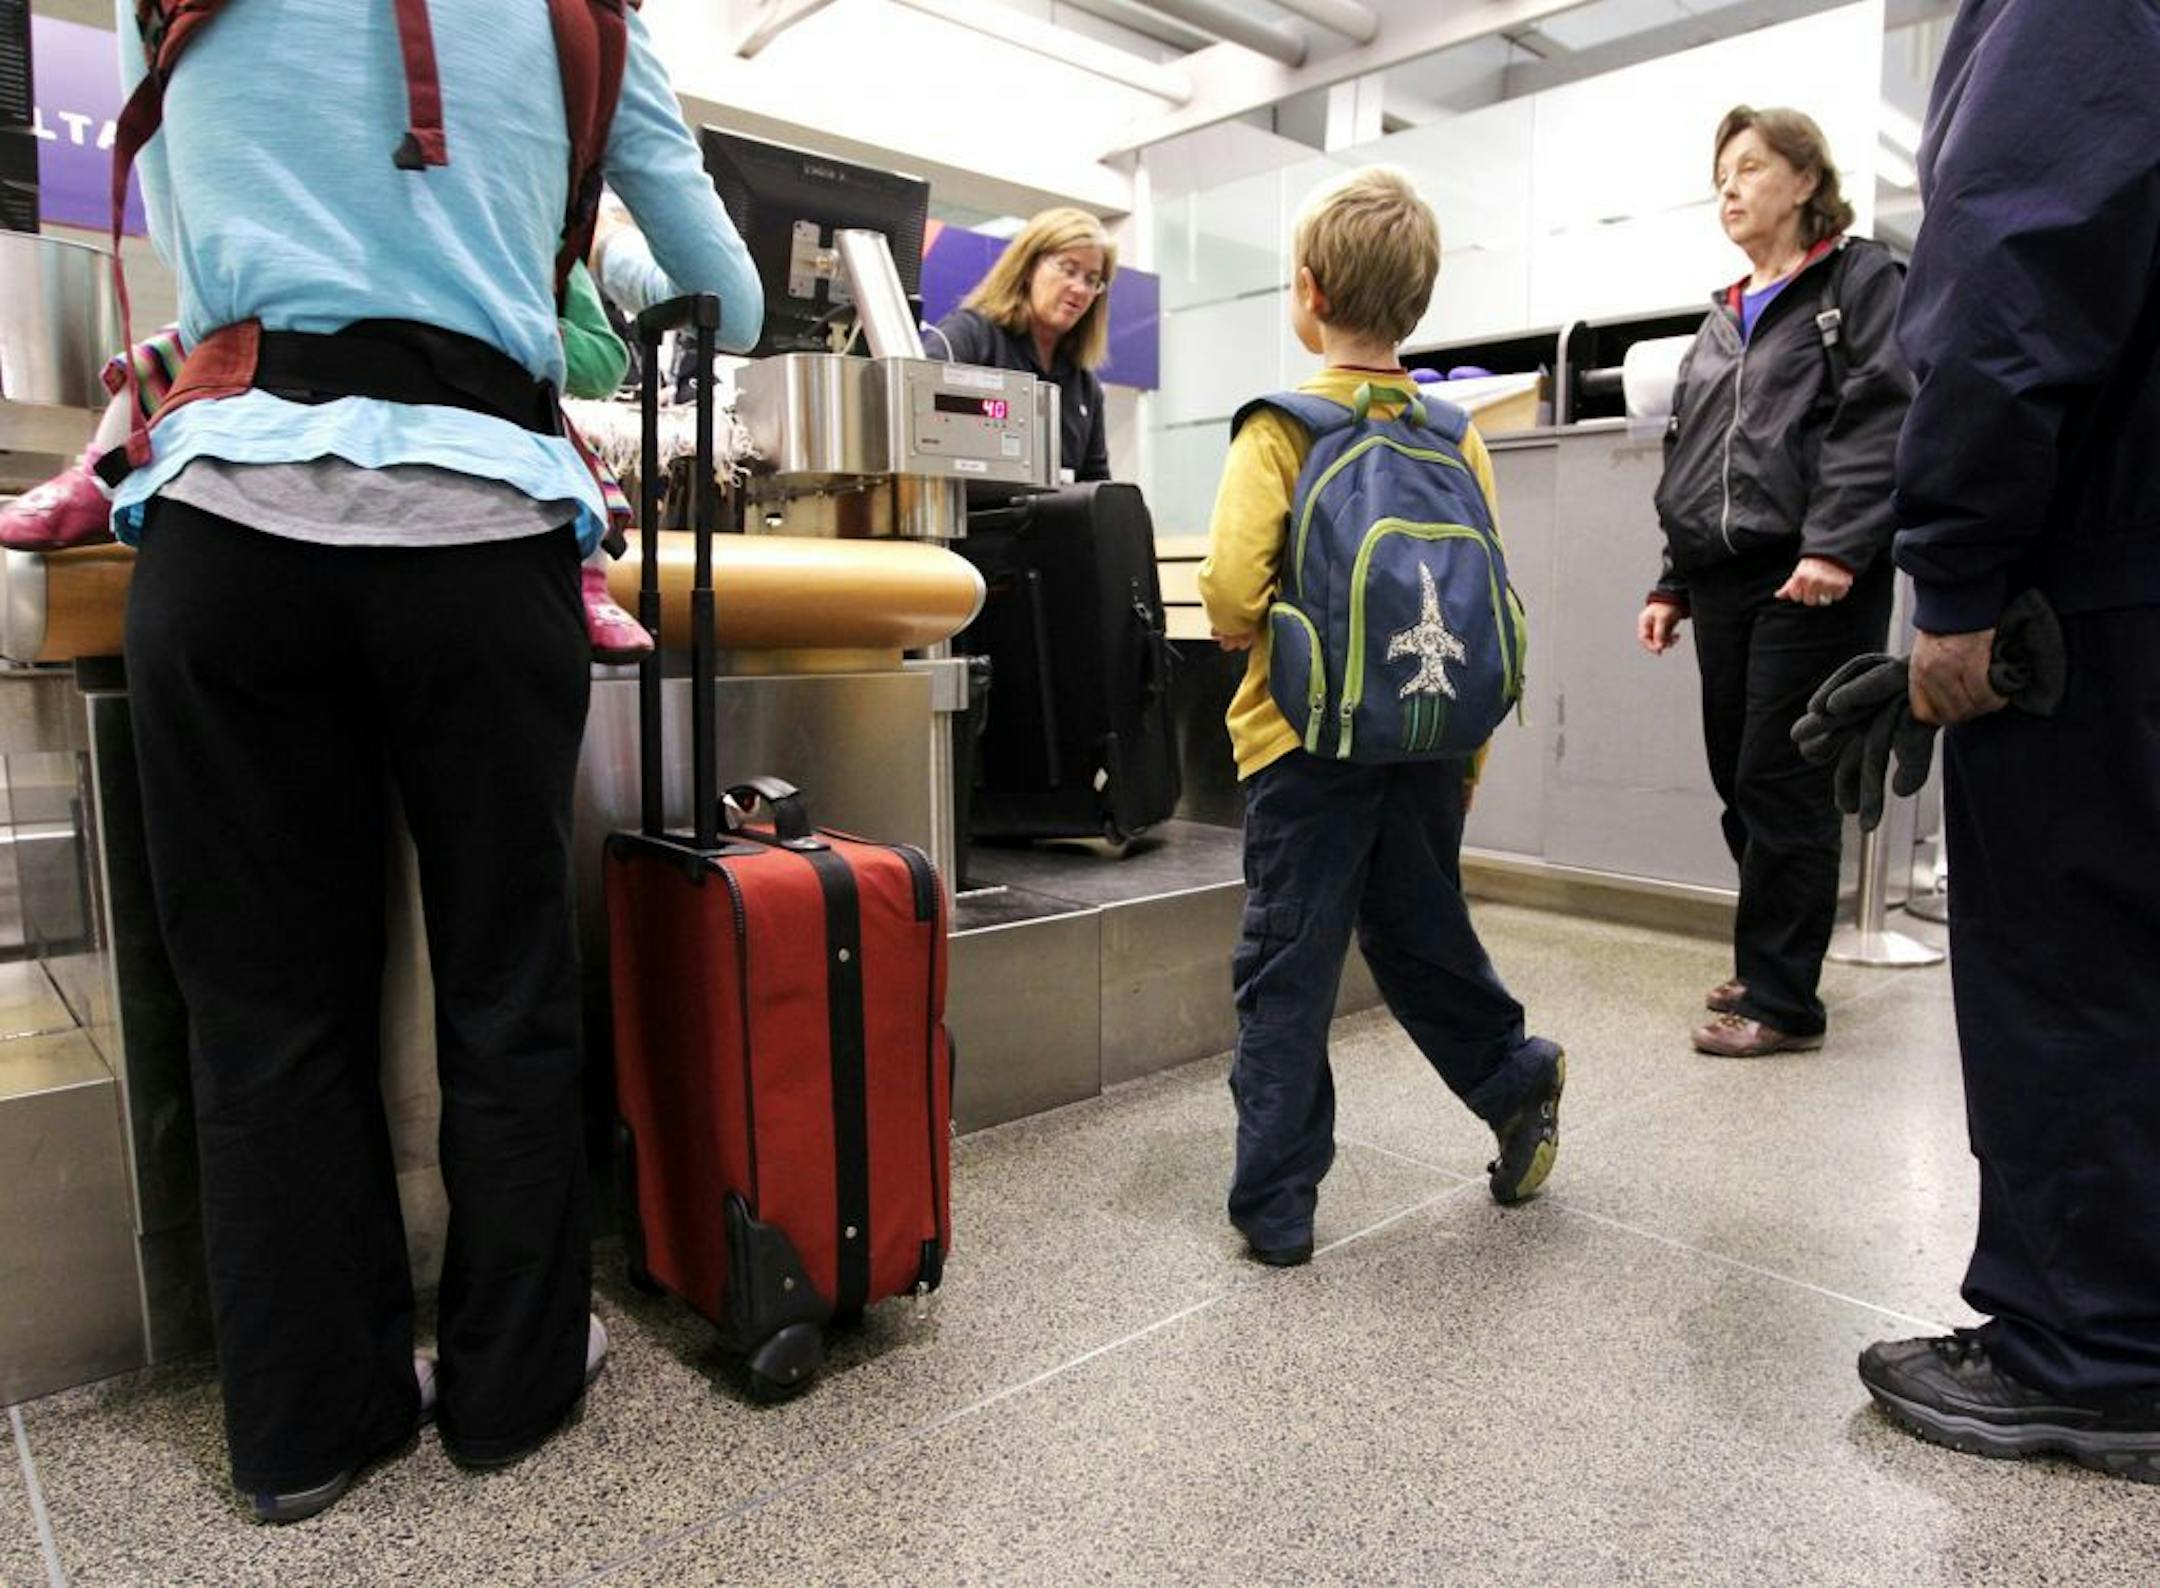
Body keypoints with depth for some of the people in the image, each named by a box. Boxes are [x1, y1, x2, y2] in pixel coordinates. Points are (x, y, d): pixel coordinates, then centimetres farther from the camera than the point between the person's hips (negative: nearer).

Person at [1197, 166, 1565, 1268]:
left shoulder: (1282, 428, -8)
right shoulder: (1458, 436, 8)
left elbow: (1233, 586, -22)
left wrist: (1248, 633, 1)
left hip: (1312, 737, -5)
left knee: (1287, 969, 4)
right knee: (1421, 936, 24)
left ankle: (1275, 1203, 12)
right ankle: (1516, 1078, 35)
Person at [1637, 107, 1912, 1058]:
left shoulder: (1861, 279, 4)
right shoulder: (1723, 321, 23)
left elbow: (1882, 418, -11)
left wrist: (1837, 547, -23)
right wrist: (1673, 584, 15)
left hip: (1813, 582, -6)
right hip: (1724, 583, 7)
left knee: (1781, 789, -6)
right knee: (1739, 786, 8)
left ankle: (1780, 1000, 4)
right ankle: (1770, 967, 22)